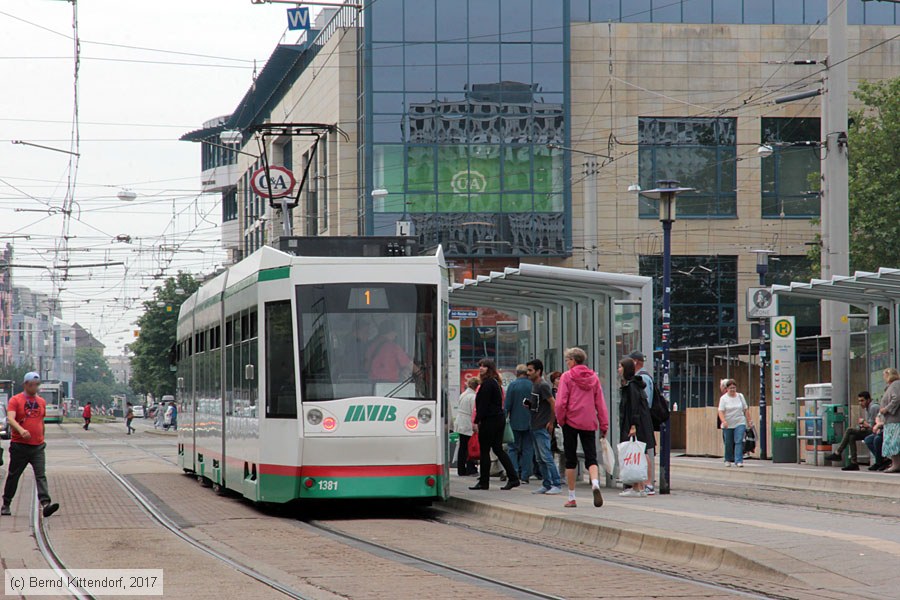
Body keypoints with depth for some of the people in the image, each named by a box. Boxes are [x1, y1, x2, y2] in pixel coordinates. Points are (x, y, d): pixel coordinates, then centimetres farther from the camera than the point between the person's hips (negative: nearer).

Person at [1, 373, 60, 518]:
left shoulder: (41, 402, 12)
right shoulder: (15, 400, -4)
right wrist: (21, 430, -37)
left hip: (38, 446, 3)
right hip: (19, 446, -3)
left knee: (41, 475, -11)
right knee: (13, 476, 9)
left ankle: (45, 503, -23)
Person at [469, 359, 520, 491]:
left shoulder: (487, 383, -13)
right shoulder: (495, 382, 16)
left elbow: (483, 404, -18)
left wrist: (477, 421, -16)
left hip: (490, 421, -10)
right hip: (500, 419, 10)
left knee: (484, 451, -2)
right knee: (498, 449, 11)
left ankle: (484, 482, 2)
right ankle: (513, 478, 5)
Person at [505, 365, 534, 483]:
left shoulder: (512, 385, -7)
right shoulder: (533, 385, -2)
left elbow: (507, 405, -7)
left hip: (515, 421, -2)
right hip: (530, 422, 2)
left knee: (513, 448, 7)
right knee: (528, 449, 7)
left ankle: (514, 473, -6)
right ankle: (525, 475, 5)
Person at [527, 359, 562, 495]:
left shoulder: (543, 386, -13)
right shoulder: (534, 385, 15)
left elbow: (553, 404, -19)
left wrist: (551, 422, -16)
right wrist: (529, 405, 5)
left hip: (542, 428, -10)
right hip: (535, 428, 10)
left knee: (546, 457, -11)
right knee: (540, 459, 10)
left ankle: (557, 485, -9)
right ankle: (547, 485, 15)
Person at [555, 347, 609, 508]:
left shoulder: (567, 377, -6)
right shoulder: (593, 377, 6)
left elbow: (561, 402, -11)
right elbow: (600, 403, 7)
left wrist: (560, 419, 3)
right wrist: (604, 424, 10)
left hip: (571, 422, -3)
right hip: (589, 423, 3)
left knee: (570, 460, 7)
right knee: (591, 458, 2)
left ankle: (572, 498, 10)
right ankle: (595, 483, -28)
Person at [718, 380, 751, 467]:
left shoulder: (740, 396, 7)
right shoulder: (723, 398, -3)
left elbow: (746, 410, 13)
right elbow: (721, 411, -11)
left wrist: (749, 421, 9)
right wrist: (724, 421, -27)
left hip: (740, 424, 1)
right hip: (727, 425, -1)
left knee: (739, 441, -12)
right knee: (728, 444, 7)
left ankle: (739, 461, -17)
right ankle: (728, 460, 25)